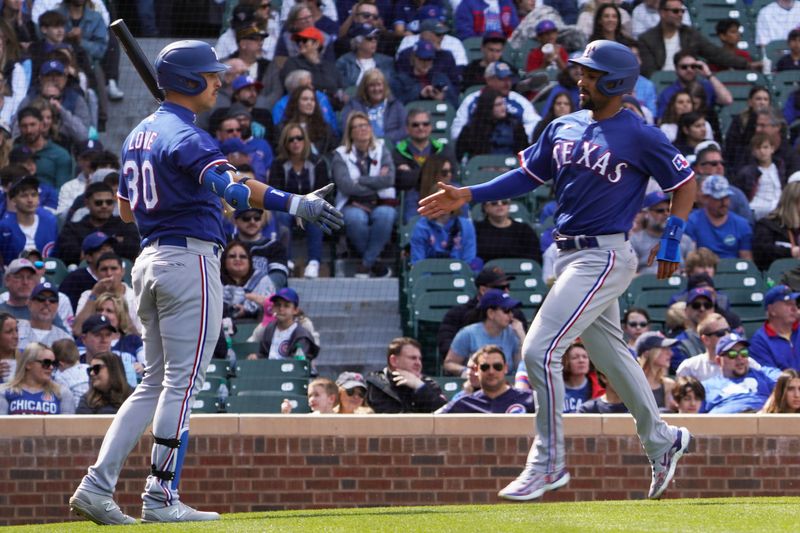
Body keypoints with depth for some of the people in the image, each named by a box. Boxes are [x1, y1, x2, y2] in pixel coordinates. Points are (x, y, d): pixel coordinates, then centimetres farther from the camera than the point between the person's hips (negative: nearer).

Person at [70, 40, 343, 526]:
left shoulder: (140, 135, 15)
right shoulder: (186, 137, -14)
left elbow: (127, 210, 23)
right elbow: (230, 184, -33)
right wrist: (294, 203, -45)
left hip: (150, 262, 9)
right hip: (190, 260, -9)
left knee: (155, 383, 13)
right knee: (182, 382, -4)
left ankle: (97, 486, 4)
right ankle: (162, 499, -3)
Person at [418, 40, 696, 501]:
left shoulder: (639, 136, -11)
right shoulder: (565, 128, 9)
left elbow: (685, 183, -3)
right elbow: (528, 175, 15)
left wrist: (671, 242, -9)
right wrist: (469, 196, 6)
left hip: (604, 257, -8)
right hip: (570, 255, 8)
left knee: (541, 350, -14)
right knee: (611, 354, 18)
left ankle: (548, 465, -6)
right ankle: (662, 441, 35)